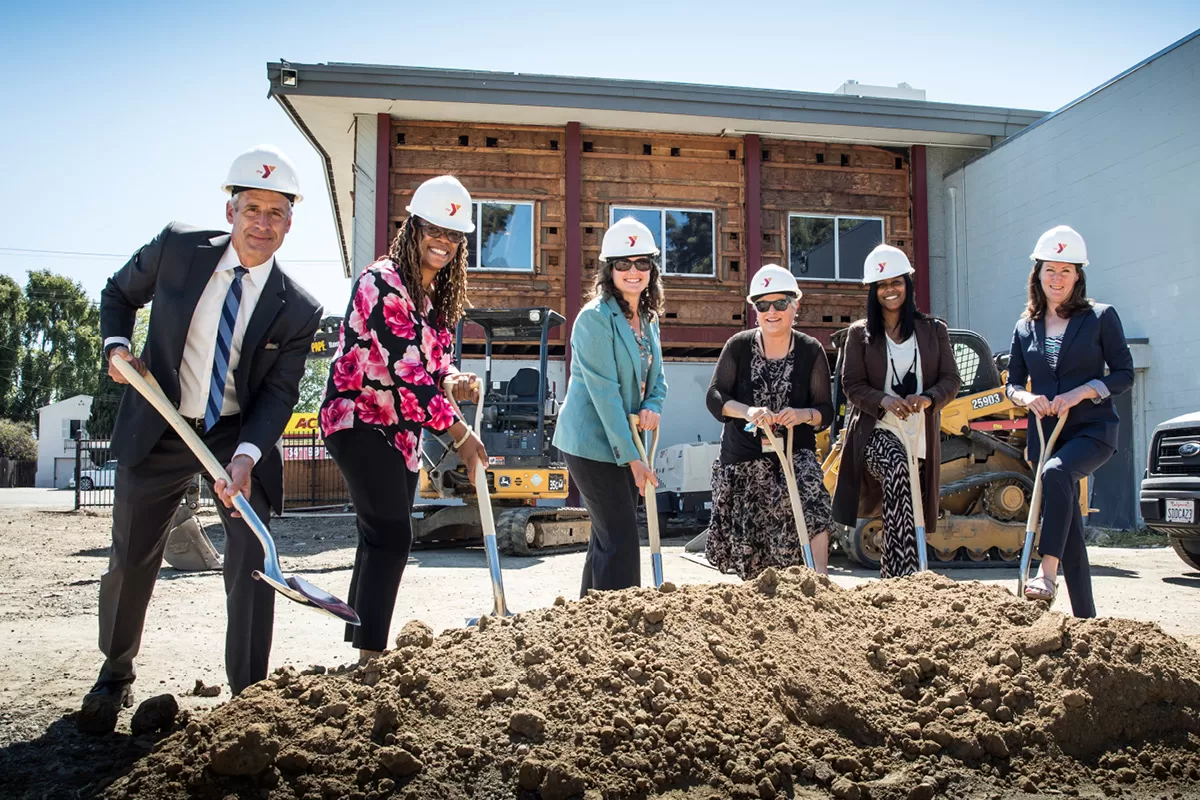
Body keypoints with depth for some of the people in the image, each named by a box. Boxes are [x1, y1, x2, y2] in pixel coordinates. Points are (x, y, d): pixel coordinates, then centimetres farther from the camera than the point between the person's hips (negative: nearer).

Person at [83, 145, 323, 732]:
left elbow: (279, 393, -11)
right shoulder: (176, 248, -9)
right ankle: (114, 677, 38)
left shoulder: (297, 310, -11)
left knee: (253, 560, -10)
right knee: (130, 561, 12)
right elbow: (119, 294, 9)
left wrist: (246, 456, -26)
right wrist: (116, 345, -9)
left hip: (241, 435, -1)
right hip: (157, 430, 1)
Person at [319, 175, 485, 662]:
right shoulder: (383, 282, -15)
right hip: (360, 420, -9)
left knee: (381, 538, 11)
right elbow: (407, 366, -23)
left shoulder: (435, 296, 12)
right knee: (391, 535, -12)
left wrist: (451, 381, -8)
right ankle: (370, 654, -4)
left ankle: (362, 649, 21)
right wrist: (459, 433, -20)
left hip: (401, 431, 9)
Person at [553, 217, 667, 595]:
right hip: (592, 443, -8)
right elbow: (604, 392, -19)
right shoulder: (595, 317, -16)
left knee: (608, 537, 14)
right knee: (622, 539, -9)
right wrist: (632, 457, -19)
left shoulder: (648, 318, 10)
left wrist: (652, 407, -8)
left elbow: (656, 378, 16)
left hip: (625, 442, 8)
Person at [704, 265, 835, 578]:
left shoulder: (811, 350, 1)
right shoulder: (738, 346, 1)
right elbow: (714, 397, -5)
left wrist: (803, 415, -22)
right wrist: (748, 411, -24)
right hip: (744, 457, 1)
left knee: (810, 501, -30)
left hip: (795, 451, 0)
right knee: (749, 542, 5)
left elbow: (826, 410, 1)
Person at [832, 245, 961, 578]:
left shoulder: (934, 330, 12)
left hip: (920, 435, 3)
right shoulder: (860, 333, 9)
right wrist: (883, 401, -17)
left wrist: (927, 399, -15)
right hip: (876, 430, -3)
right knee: (897, 468, -35)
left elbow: (951, 380, 8)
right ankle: (904, 577, -38)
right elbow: (852, 385, 3)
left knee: (908, 522, 4)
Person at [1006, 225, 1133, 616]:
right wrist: (1027, 398, -9)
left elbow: (1124, 374, -1)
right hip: (1045, 435, 4)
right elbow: (1013, 383, 13)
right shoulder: (1025, 327, 10)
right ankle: (1085, 616, 14)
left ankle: (1047, 573, -37)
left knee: (1055, 472, -36)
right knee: (1069, 528, 6)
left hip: (1093, 430, -4)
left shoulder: (1100, 317, 0)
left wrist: (1082, 392, -17)